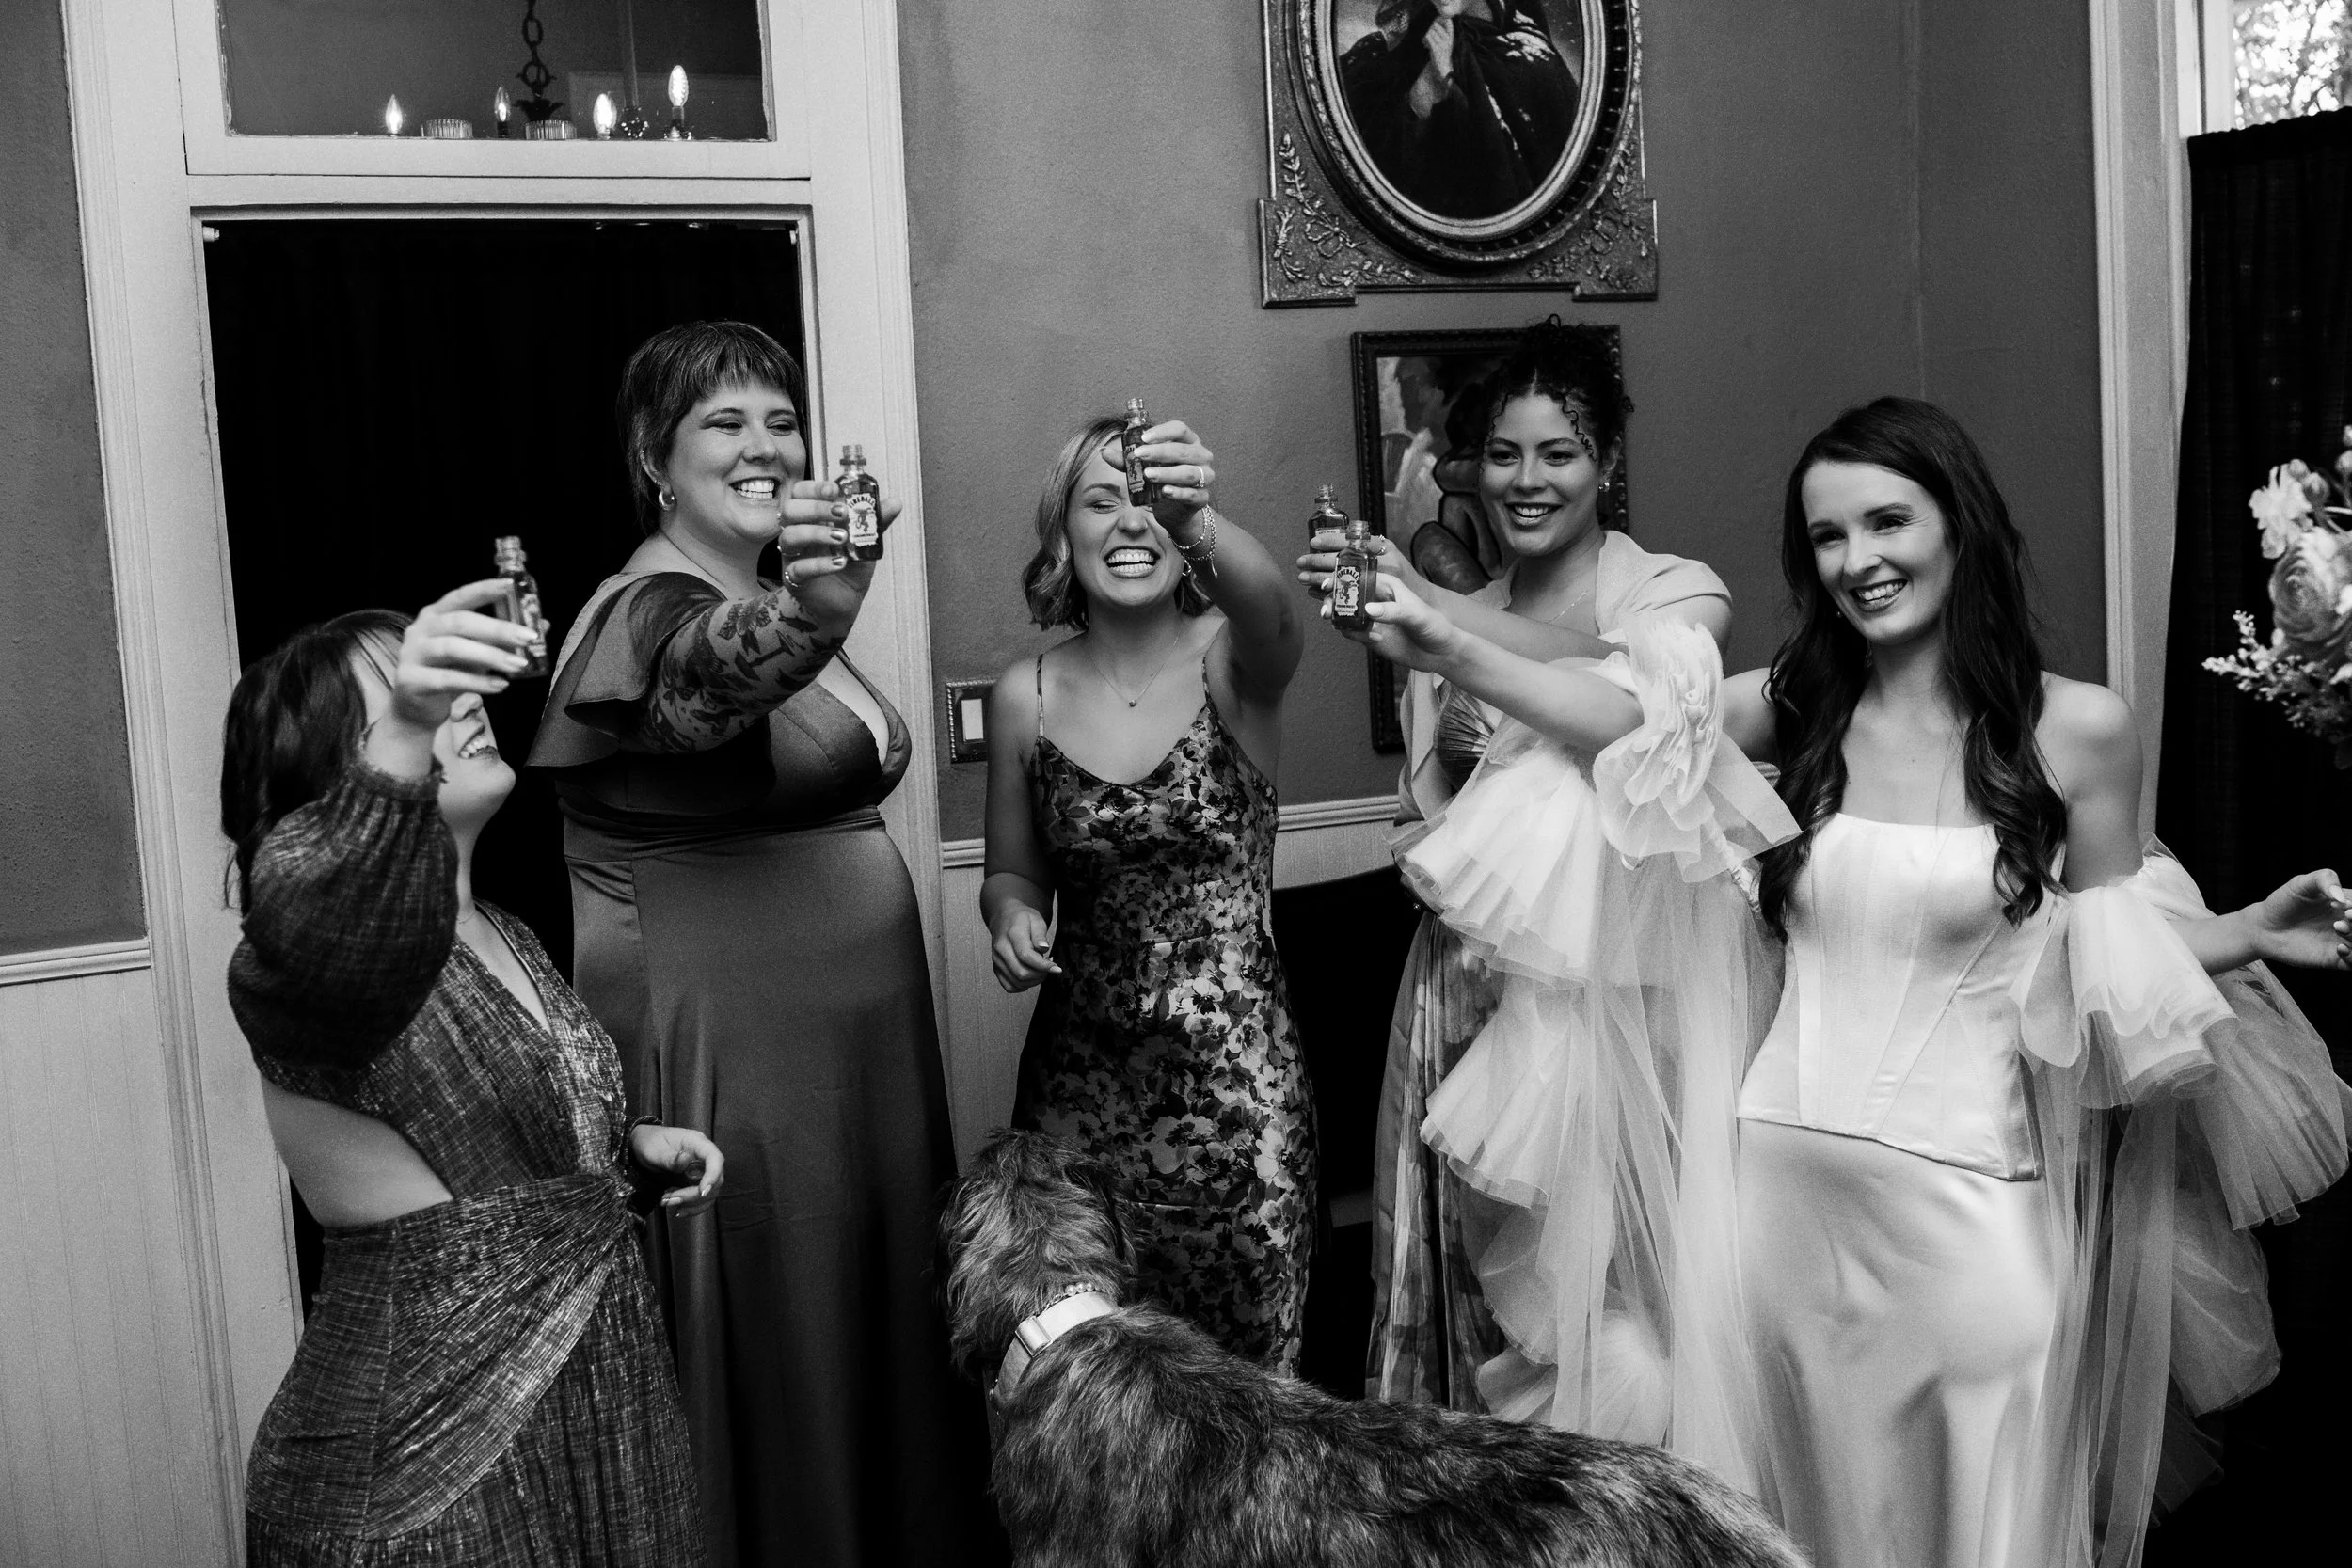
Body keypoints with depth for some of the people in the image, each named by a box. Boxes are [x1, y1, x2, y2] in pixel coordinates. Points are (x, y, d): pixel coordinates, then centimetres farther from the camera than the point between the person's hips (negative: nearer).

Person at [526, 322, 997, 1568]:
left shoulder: (776, 598, 12)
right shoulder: (654, 609, -14)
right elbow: (708, 682, -41)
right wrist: (806, 615, -58)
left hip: (855, 1029, 8)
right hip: (721, 1053, -8)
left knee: (879, 1326, 17)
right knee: (768, 1351, 2)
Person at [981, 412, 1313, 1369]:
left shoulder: (1228, 661, -7)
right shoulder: (1025, 697, 0)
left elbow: (1270, 616, -32)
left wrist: (1198, 521, -51)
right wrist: (1011, 914, -9)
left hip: (1235, 1070, -2)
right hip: (1080, 1067, 2)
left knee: (1248, 1363, 9)